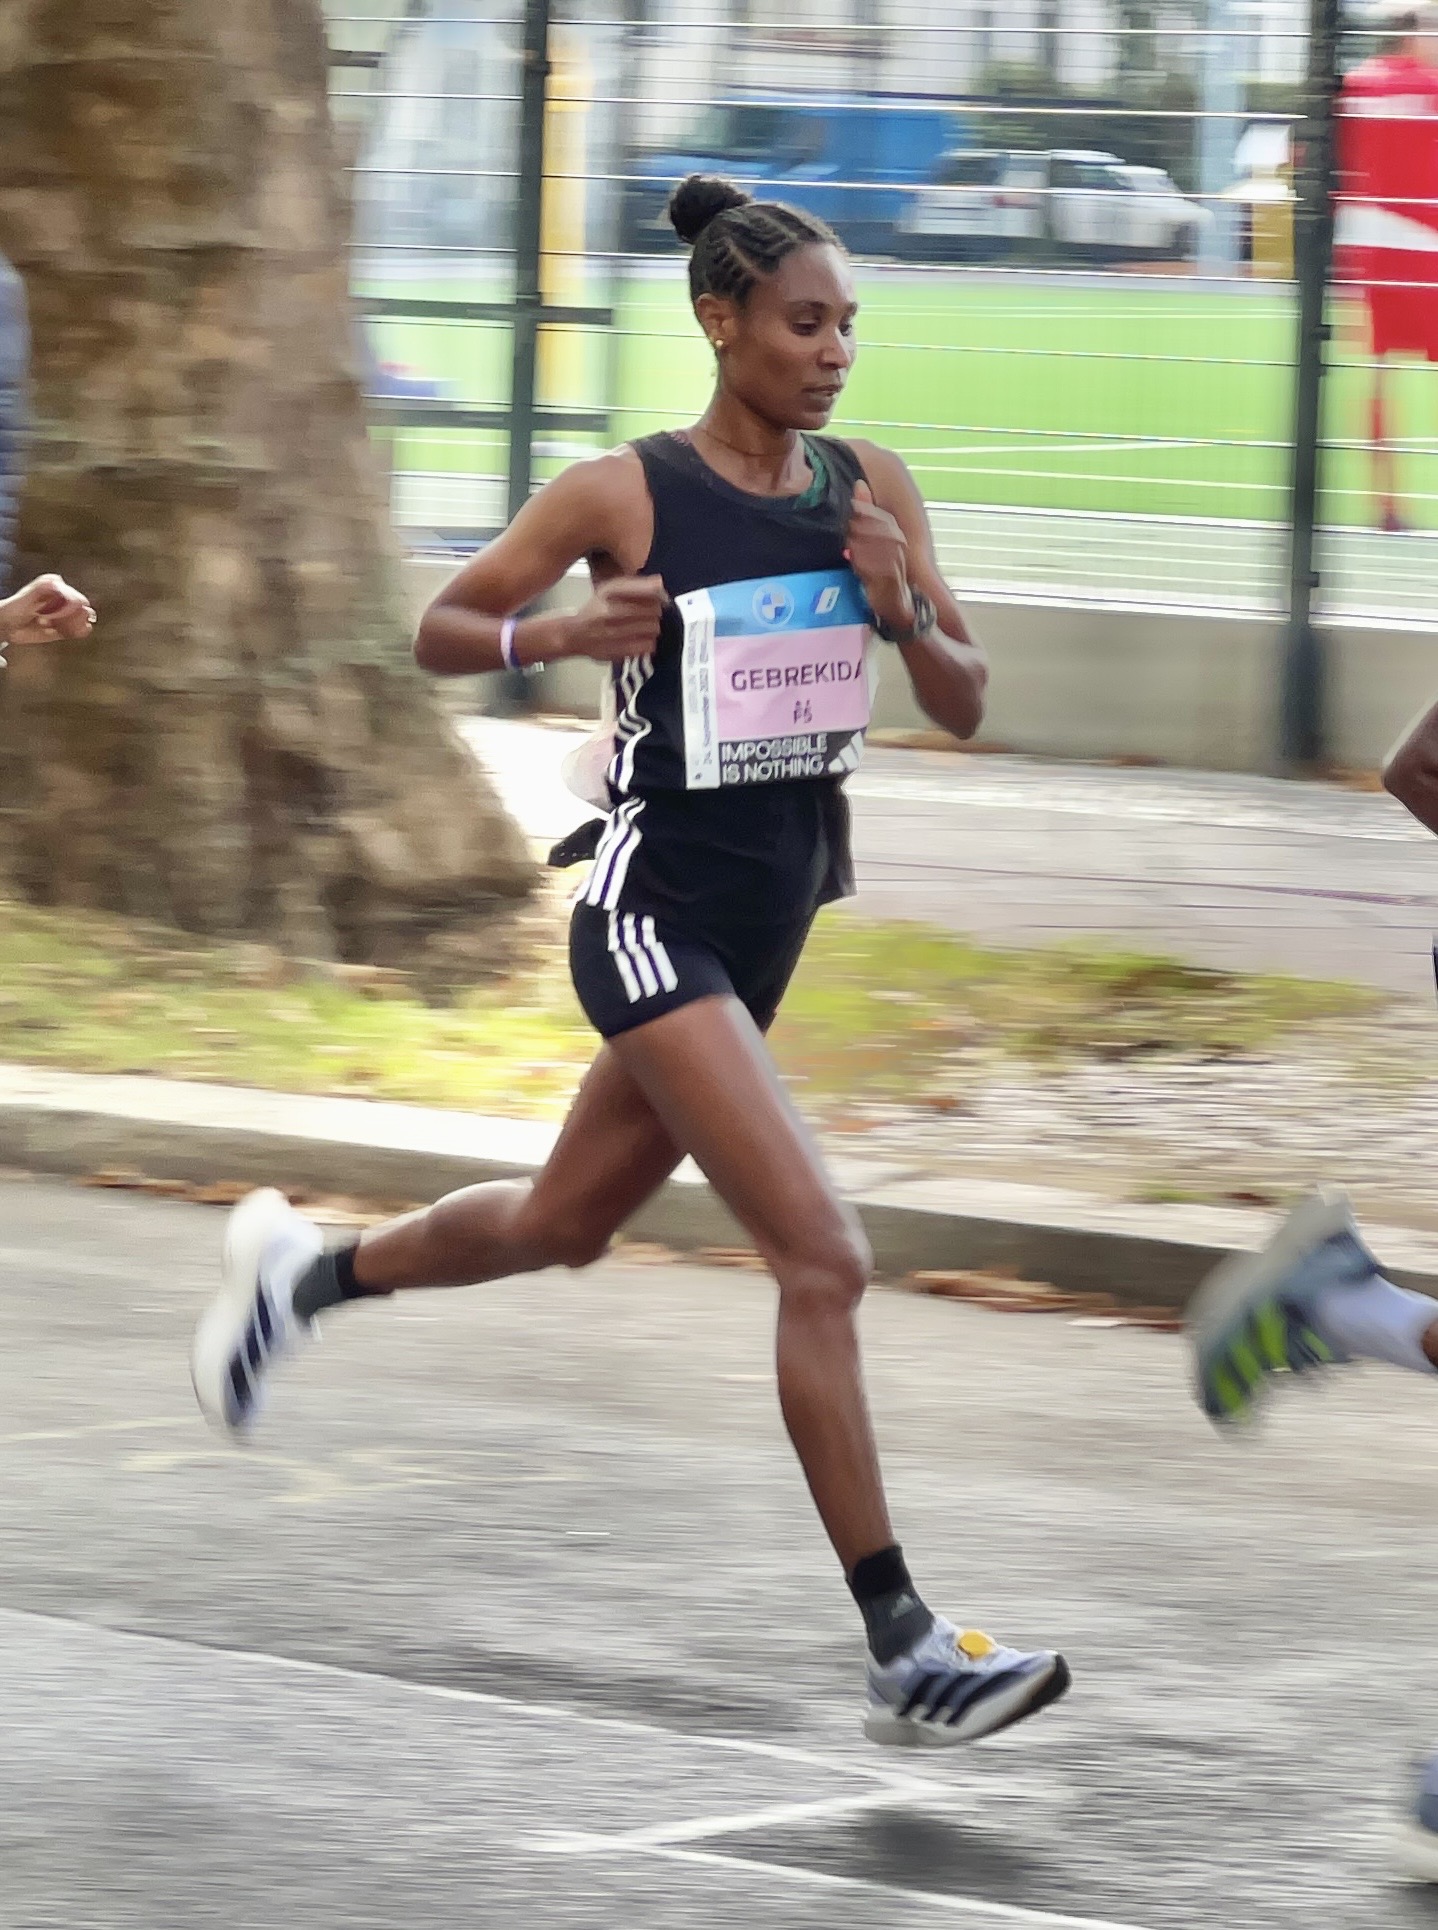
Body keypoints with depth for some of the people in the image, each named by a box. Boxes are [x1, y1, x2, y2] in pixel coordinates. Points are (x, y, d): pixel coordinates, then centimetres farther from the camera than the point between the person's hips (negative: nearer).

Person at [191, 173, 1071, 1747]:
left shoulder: (872, 489, 3)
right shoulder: (625, 496, -11)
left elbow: (965, 705, 6)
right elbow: (439, 629, 0)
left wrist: (901, 612, -14)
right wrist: (552, 636, -20)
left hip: (770, 928, 7)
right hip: (654, 918, -7)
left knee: (563, 1226, 24)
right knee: (824, 1259, -17)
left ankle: (301, 1272, 51)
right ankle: (904, 1653, -14)